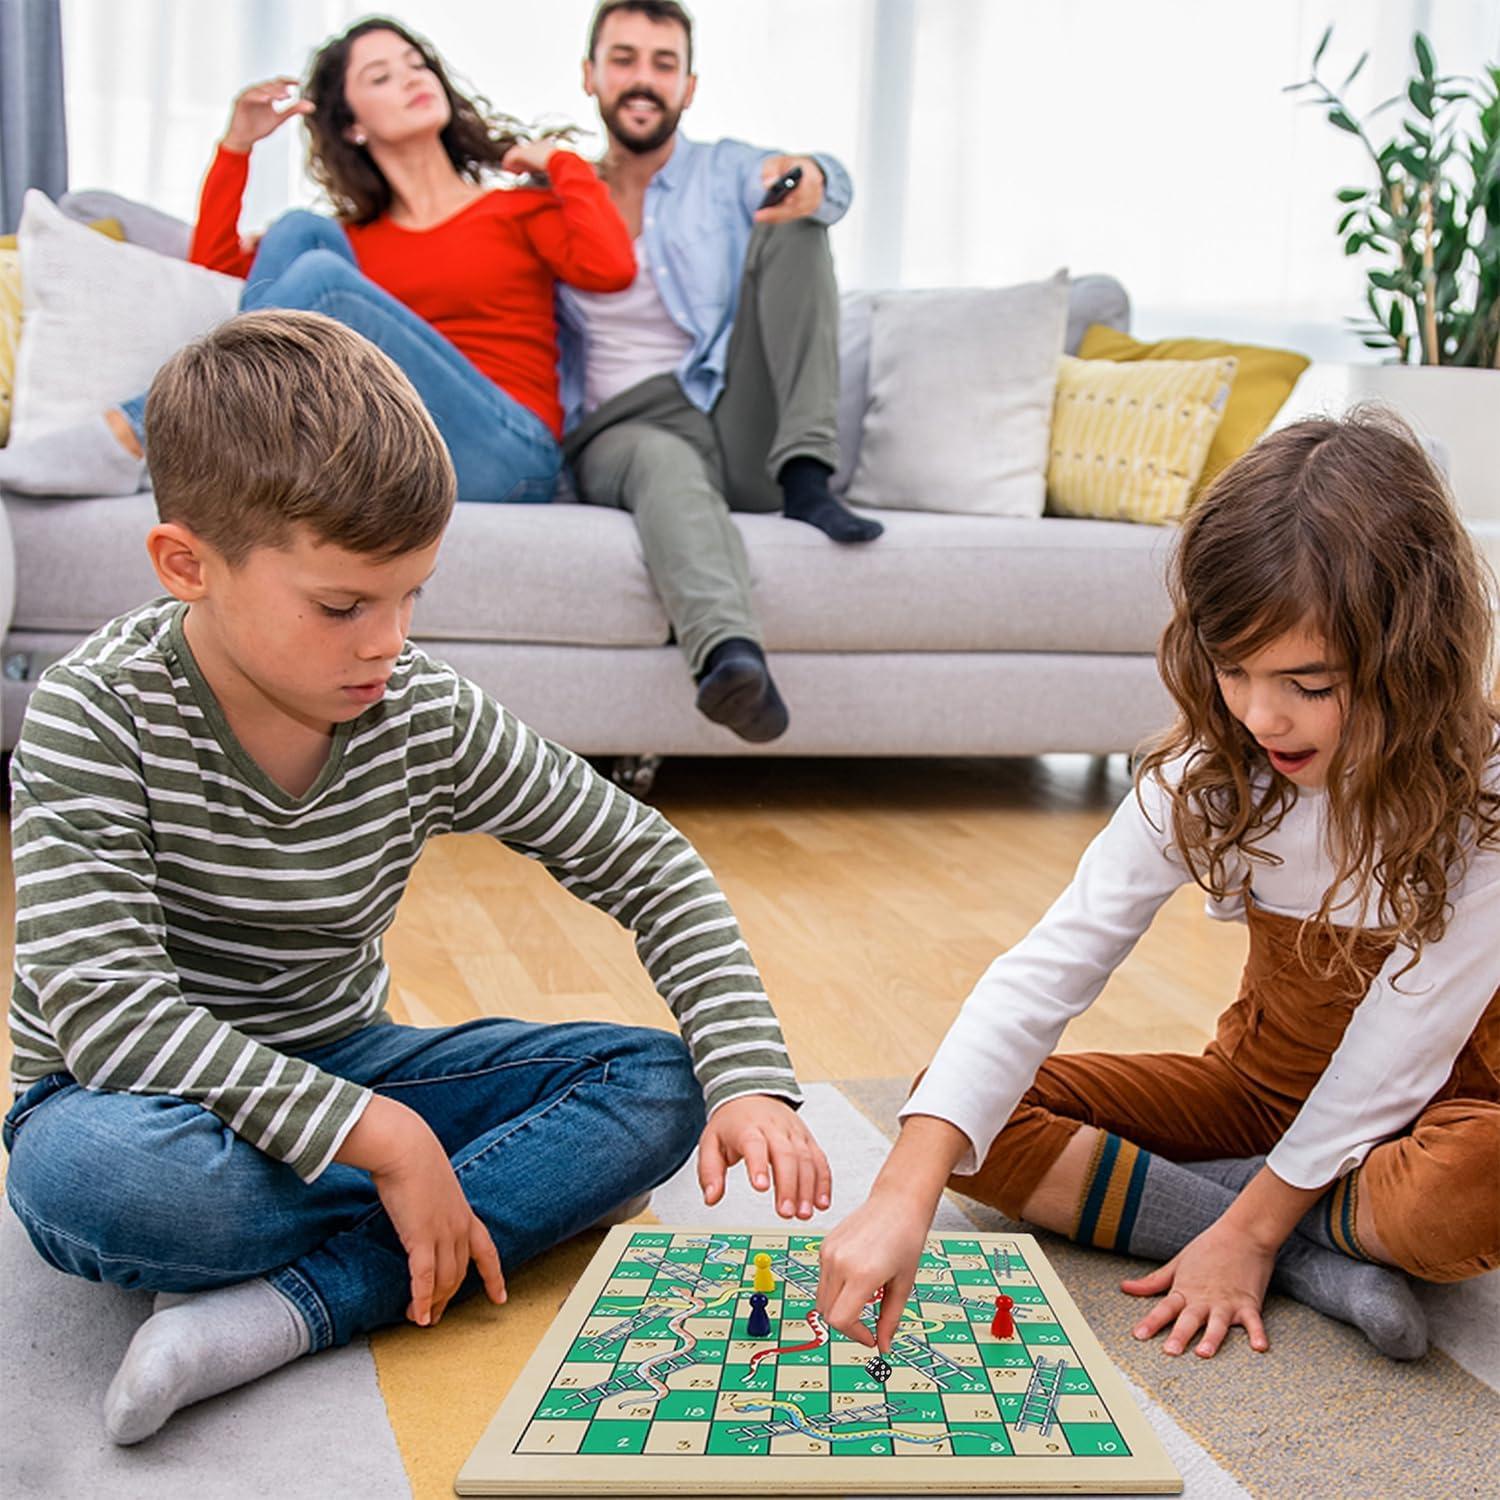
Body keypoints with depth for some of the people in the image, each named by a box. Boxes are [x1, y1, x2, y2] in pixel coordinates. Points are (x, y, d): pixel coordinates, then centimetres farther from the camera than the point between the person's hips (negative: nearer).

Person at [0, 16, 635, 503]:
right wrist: (237, 145, 19)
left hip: (506, 455, -3)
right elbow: (213, 268, 23)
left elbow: (610, 267, -4)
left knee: (319, 278, -22)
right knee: (300, 231, -8)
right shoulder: (349, 239, 24)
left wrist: (559, 162, 8)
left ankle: (127, 440, -23)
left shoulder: (519, 209, 16)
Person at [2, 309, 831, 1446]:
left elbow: (650, 866, -4)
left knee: (661, 1086, -13)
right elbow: (104, 1006, -29)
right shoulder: (95, 715, -20)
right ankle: (520, 1196, -20)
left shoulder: (425, 716, -10)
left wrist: (748, 1076, -18)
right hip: (162, 1100, -4)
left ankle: (292, 1308, -26)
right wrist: (380, 1140, -33)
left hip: (341, 1073, 4)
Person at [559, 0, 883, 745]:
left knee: (793, 225, -13)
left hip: (745, 427, 1)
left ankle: (805, 475, -26)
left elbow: (830, 187, -9)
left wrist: (810, 179, -36)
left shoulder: (727, 172, 14)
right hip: (625, 429, -1)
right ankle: (729, 654, -67)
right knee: (663, 461, -39)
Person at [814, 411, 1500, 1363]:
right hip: (1260, 1083, 5)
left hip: (1421, 1108, -4)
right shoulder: (1212, 774, -15)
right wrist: (904, 1193, -36)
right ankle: (1316, 1262, -18)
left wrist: (1255, 1220, -20)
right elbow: (1053, 964, -25)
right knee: (972, 1110, -14)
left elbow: (1404, 1045, -21)